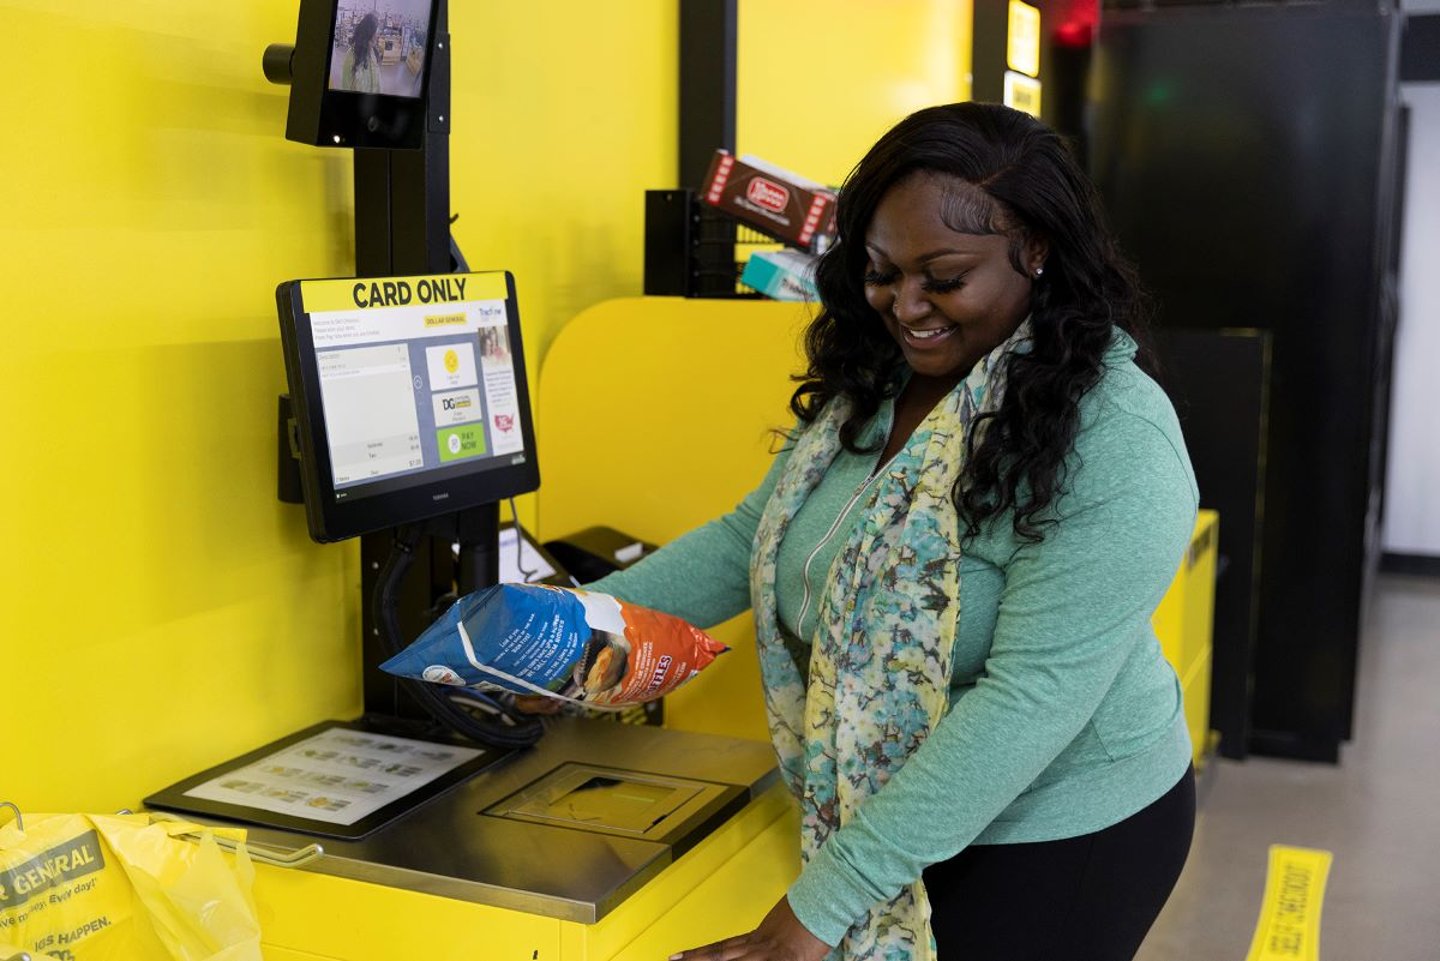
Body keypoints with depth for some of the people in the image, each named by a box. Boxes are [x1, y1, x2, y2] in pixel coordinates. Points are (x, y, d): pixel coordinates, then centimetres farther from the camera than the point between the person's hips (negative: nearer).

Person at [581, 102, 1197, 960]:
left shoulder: (1114, 441, -25)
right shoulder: (871, 385, -2)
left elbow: (1030, 698, -28)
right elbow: (753, 535, 8)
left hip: (1054, 842, -6)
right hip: (873, 810, 7)